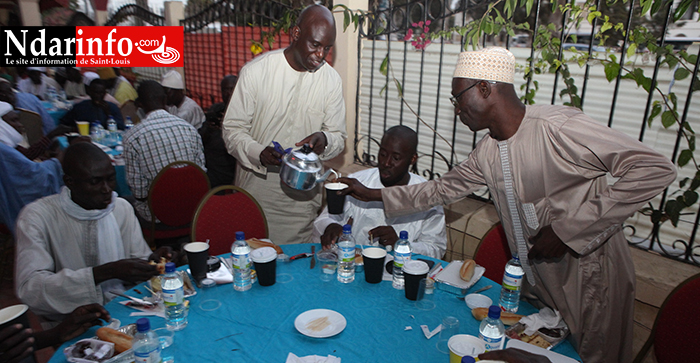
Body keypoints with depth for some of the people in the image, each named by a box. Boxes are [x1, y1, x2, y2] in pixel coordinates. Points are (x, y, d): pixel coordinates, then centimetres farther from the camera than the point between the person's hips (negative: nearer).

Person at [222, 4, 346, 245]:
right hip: (256, 191, -1)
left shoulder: (331, 79, -1)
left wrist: (325, 140, -20)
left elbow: (339, 137, 4)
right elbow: (232, 128, -5)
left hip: (303, 197, 2)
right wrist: (258, 153, -24)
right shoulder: (256, 71, -9)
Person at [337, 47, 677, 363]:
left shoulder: (557, 127, -25)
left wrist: (567, 229, -27)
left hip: (590, 279, -6)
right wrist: (372, 194, 10)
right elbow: (442, 188, 11)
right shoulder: (487, 151, -1)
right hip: (534, 282, 7)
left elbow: (655, 169, -27)